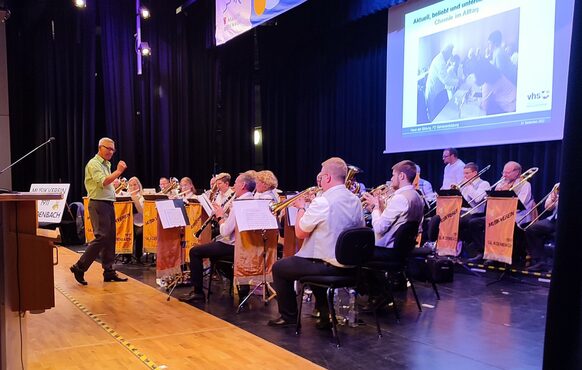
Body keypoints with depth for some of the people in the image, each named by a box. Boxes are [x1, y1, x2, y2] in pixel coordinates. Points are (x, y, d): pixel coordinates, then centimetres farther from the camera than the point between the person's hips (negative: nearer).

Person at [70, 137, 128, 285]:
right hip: (98, 204, -9)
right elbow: (103, 182, -22)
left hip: (109, 204, 9)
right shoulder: (93, 164, -8)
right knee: (101, 237, -13)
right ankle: (79, 267, -4)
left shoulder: (107, 165, 20)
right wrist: (118, 171, -18)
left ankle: (109, 272, 12)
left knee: (110, 239, 8)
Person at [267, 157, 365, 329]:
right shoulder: (356, 201, 1)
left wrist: (301, 208, 5)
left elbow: (300, 233, -13)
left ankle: (288, 316, 24)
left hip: (328, 266, -7)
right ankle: (325, 314, 29)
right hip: (349, 264, 7)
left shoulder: (322, 202, -21)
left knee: (278, 268, 13)